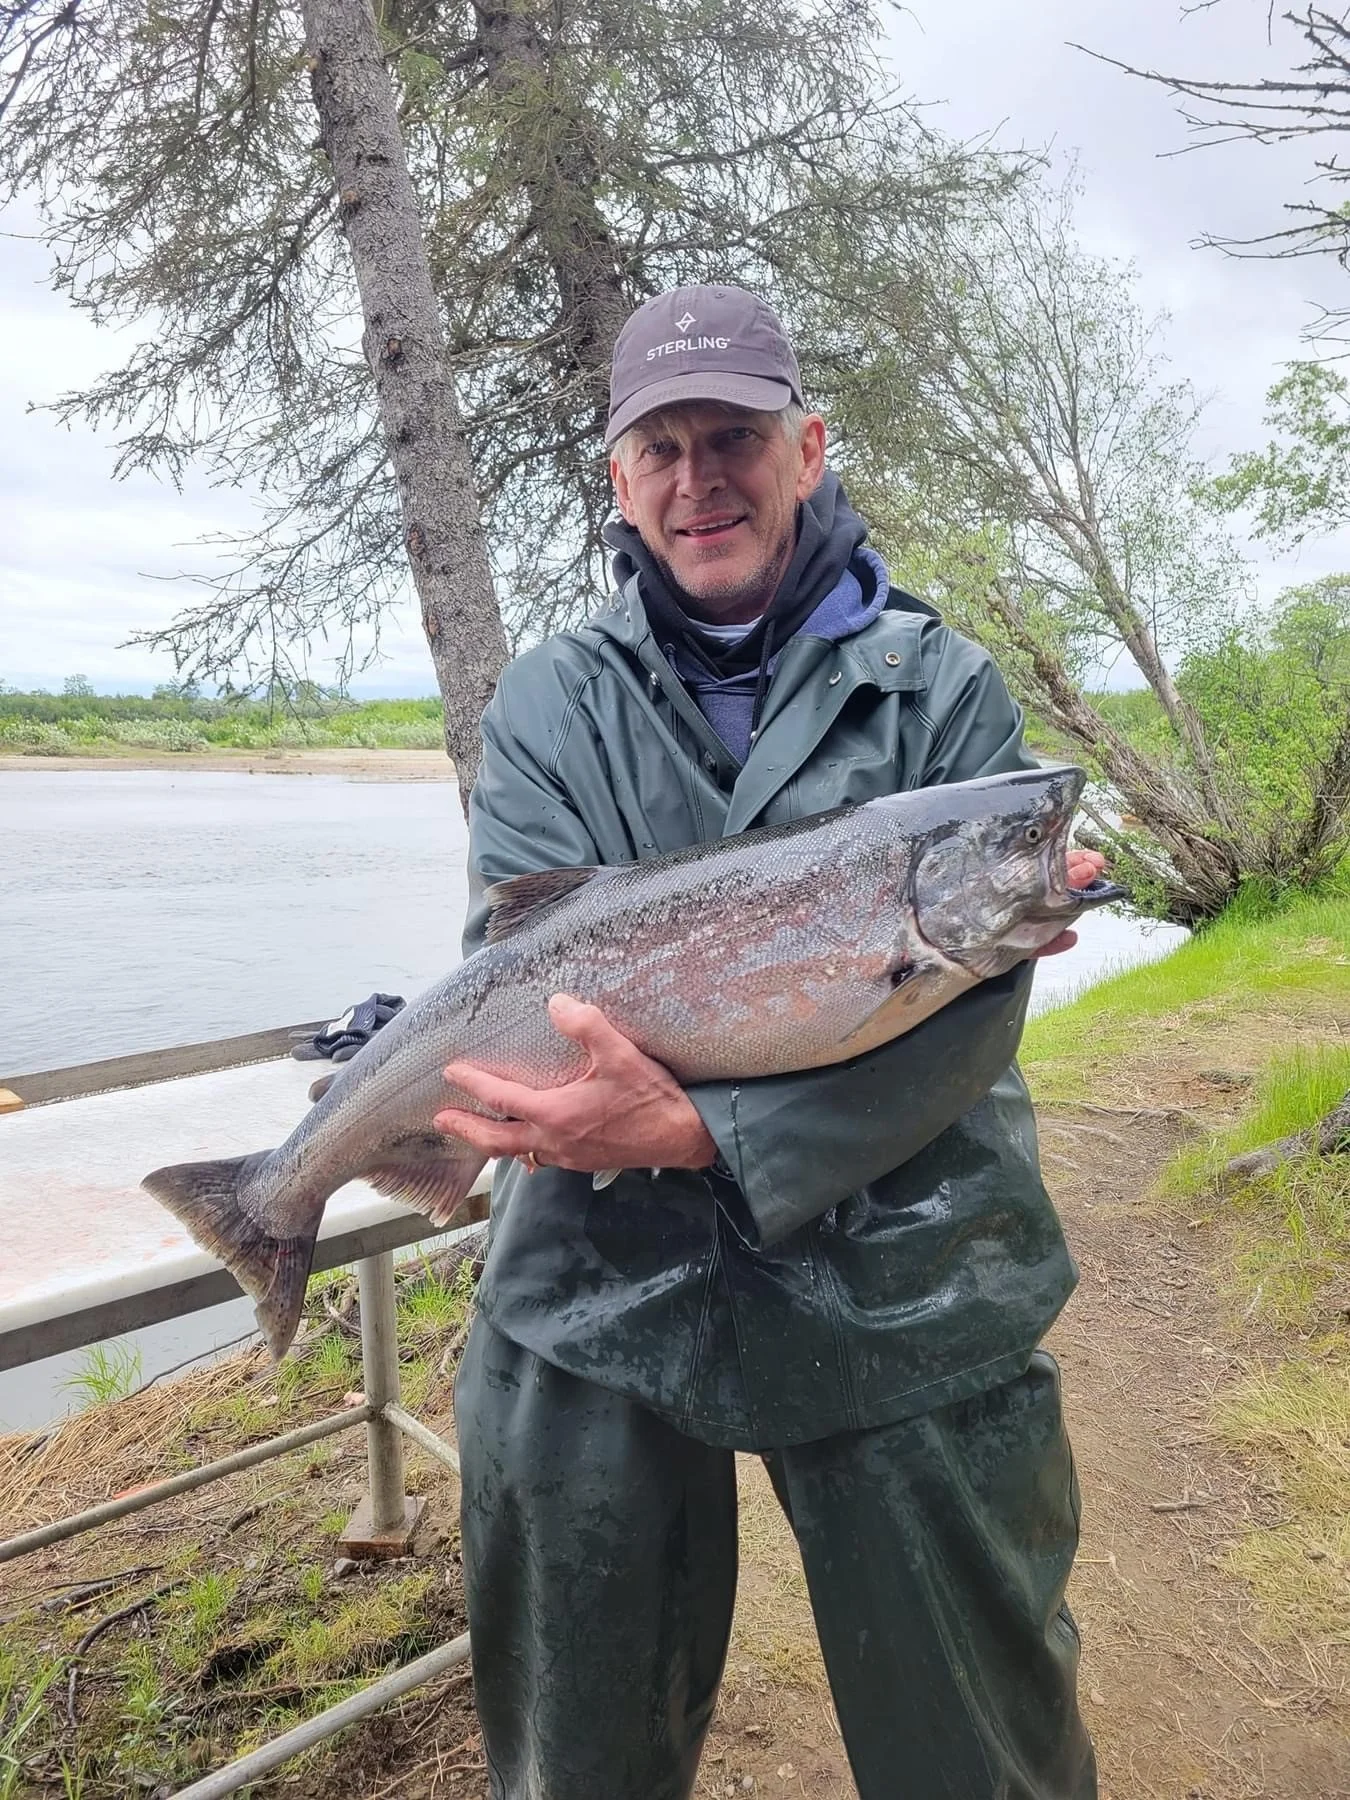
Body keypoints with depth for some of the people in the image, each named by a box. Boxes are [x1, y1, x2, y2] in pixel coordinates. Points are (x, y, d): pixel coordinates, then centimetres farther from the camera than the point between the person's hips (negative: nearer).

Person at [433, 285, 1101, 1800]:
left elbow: (973, 1010, -10)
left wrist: (707, 1136, -26)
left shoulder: (943, 689, 0)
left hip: (906, 1301, 0)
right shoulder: (549, 705, 3)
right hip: (597, 1296, 2)